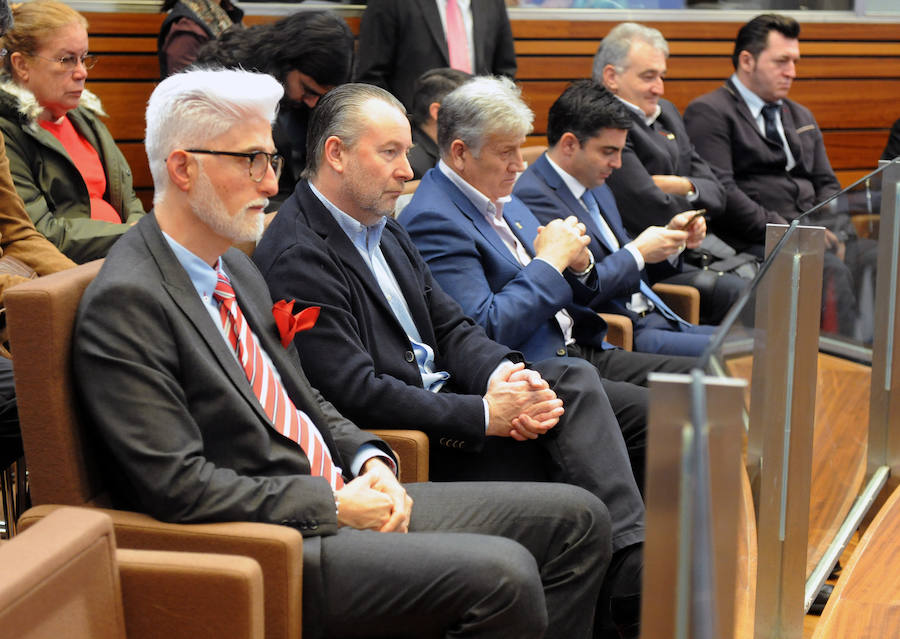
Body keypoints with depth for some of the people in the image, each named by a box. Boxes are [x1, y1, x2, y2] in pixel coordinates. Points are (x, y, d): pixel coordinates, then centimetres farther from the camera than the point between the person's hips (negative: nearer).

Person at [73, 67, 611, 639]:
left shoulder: (237, 267, 15)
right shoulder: (126, 303, -14)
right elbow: (178, 485, -20)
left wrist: (369, 461, 3)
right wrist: (333, 504, -16)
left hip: (344, 500, 10)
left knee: (578, 520, 3)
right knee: (504, 577, -28)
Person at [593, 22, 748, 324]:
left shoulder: (665, 112, 17)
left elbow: (716, 195, 14)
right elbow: (654, 214, -19)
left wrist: (685, 187, -9)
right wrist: (692, 204, 4)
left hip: (692, 251, 9)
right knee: (740, 292, -23)